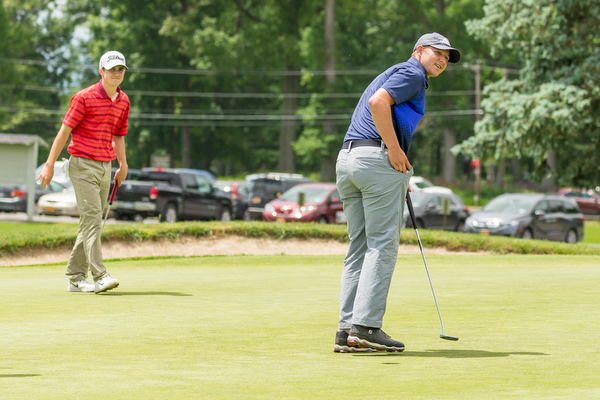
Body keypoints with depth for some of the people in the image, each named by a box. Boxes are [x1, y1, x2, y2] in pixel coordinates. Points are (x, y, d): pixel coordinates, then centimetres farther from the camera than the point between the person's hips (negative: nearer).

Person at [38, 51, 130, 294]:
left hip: (105, 167, 7)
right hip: (83, 164, -7)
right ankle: (99, 276, -22)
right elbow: (64, 131, -7)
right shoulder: (84, 98, -10)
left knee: (92, 222, 9)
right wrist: (49, 165, -8)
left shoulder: (123, 101, 10)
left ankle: (75, 277, 16)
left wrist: (123, 165, 18)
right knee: (92, 219, -15)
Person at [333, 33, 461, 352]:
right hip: (378, 159, -9)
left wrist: (400, 174, 21)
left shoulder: (394, 75, 30)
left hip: (347, 159, 9)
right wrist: (396, 151, -16)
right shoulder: (412, 73, -1)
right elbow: (377, 102, -19)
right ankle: (366, 326, -13)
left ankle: (347, 330, 2)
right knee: (382, 246, -8)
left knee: (359, 247, 7)